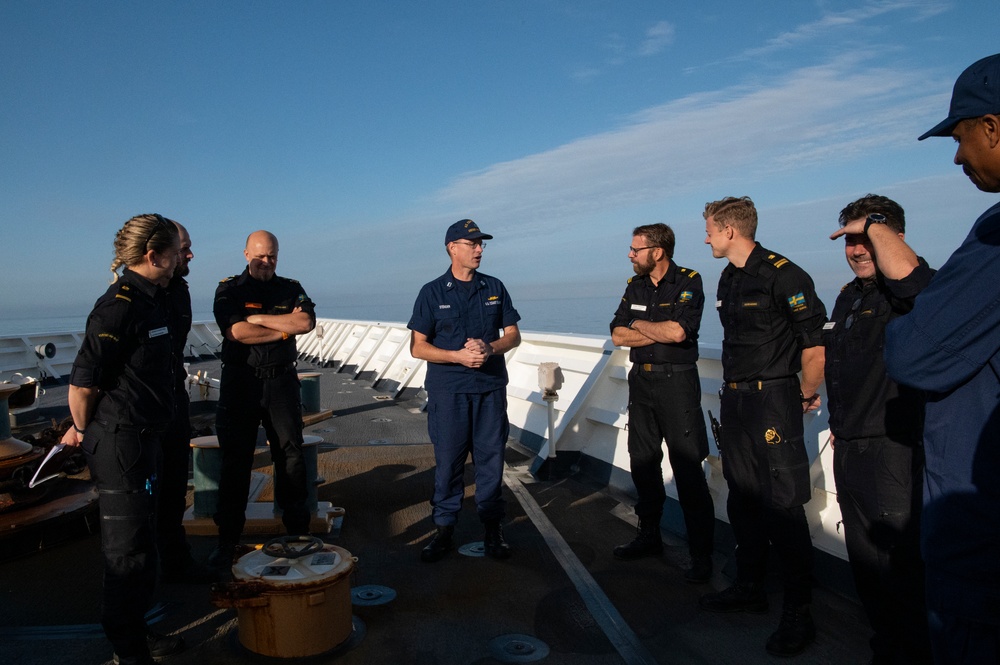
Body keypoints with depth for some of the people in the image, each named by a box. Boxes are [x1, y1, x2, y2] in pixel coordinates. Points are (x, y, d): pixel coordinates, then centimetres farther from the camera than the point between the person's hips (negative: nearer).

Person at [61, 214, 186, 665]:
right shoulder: (120, 306, -20)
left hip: (145, 437, 10)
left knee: (141, 541, 20)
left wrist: (86, 428, 20)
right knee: (129, 549, 1)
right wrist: (85, 430, -2)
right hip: (121, 442, -10)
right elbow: (82, 383, -20)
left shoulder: (150, 300, 10)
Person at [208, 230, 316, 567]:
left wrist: (259, 318, -13)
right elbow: (236, 332, -16)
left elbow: (306, 322, -11)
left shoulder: (290, 289, 8)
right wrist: (284, 329, -9)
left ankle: (298, 530, 15)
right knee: (235, 460, 5)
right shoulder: (229, 289, 1)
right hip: (240, 383, -1)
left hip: (282, 382, 2)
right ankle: (227, 539, 15)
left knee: (291, 456, 4)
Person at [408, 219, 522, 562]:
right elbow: (417, 347, -2)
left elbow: (513, 335, 10)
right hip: (447, 391, -2)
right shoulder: (432, 292, 1)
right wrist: (459, 356, -16)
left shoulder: (495, 288, 8)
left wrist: (489, 348, -11)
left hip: (490, 388, 2)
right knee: (447, 460, 3)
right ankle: (444, 528, 16)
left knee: (491, 458, 6)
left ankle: (492, 527, 19)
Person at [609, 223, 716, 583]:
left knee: (688, 469, -5)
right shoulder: (635, 285, 10)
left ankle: (701, 554, 5)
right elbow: (618, 335, 2)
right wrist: (660, 333, -10)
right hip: (641, 380, 7)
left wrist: (640, 325, -7)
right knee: (643, 462, 13)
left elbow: (677, 331, -24)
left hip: (676, 382, -6)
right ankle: (649, 536, 28)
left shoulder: (688, 282, -9)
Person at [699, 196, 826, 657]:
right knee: (742, 499, 16)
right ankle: (750, 589, 31)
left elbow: (815, 340, -15)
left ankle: (798, 612, 8)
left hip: (773, 400, -9)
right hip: (735, 400, 9)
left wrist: (807, 393, -5)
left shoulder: (782, 275, -14)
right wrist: (736, 388, 18)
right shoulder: (729, 279, 13)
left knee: (783, 506, -5)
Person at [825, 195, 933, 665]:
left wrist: (874, 224, -22)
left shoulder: (907, 292, -12)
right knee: (865, 566, 19)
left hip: (892, 452, -9)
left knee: (900, 570, -2)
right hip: (849, 450, 9)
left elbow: (906, 271, -38)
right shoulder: (848, 296, 15)